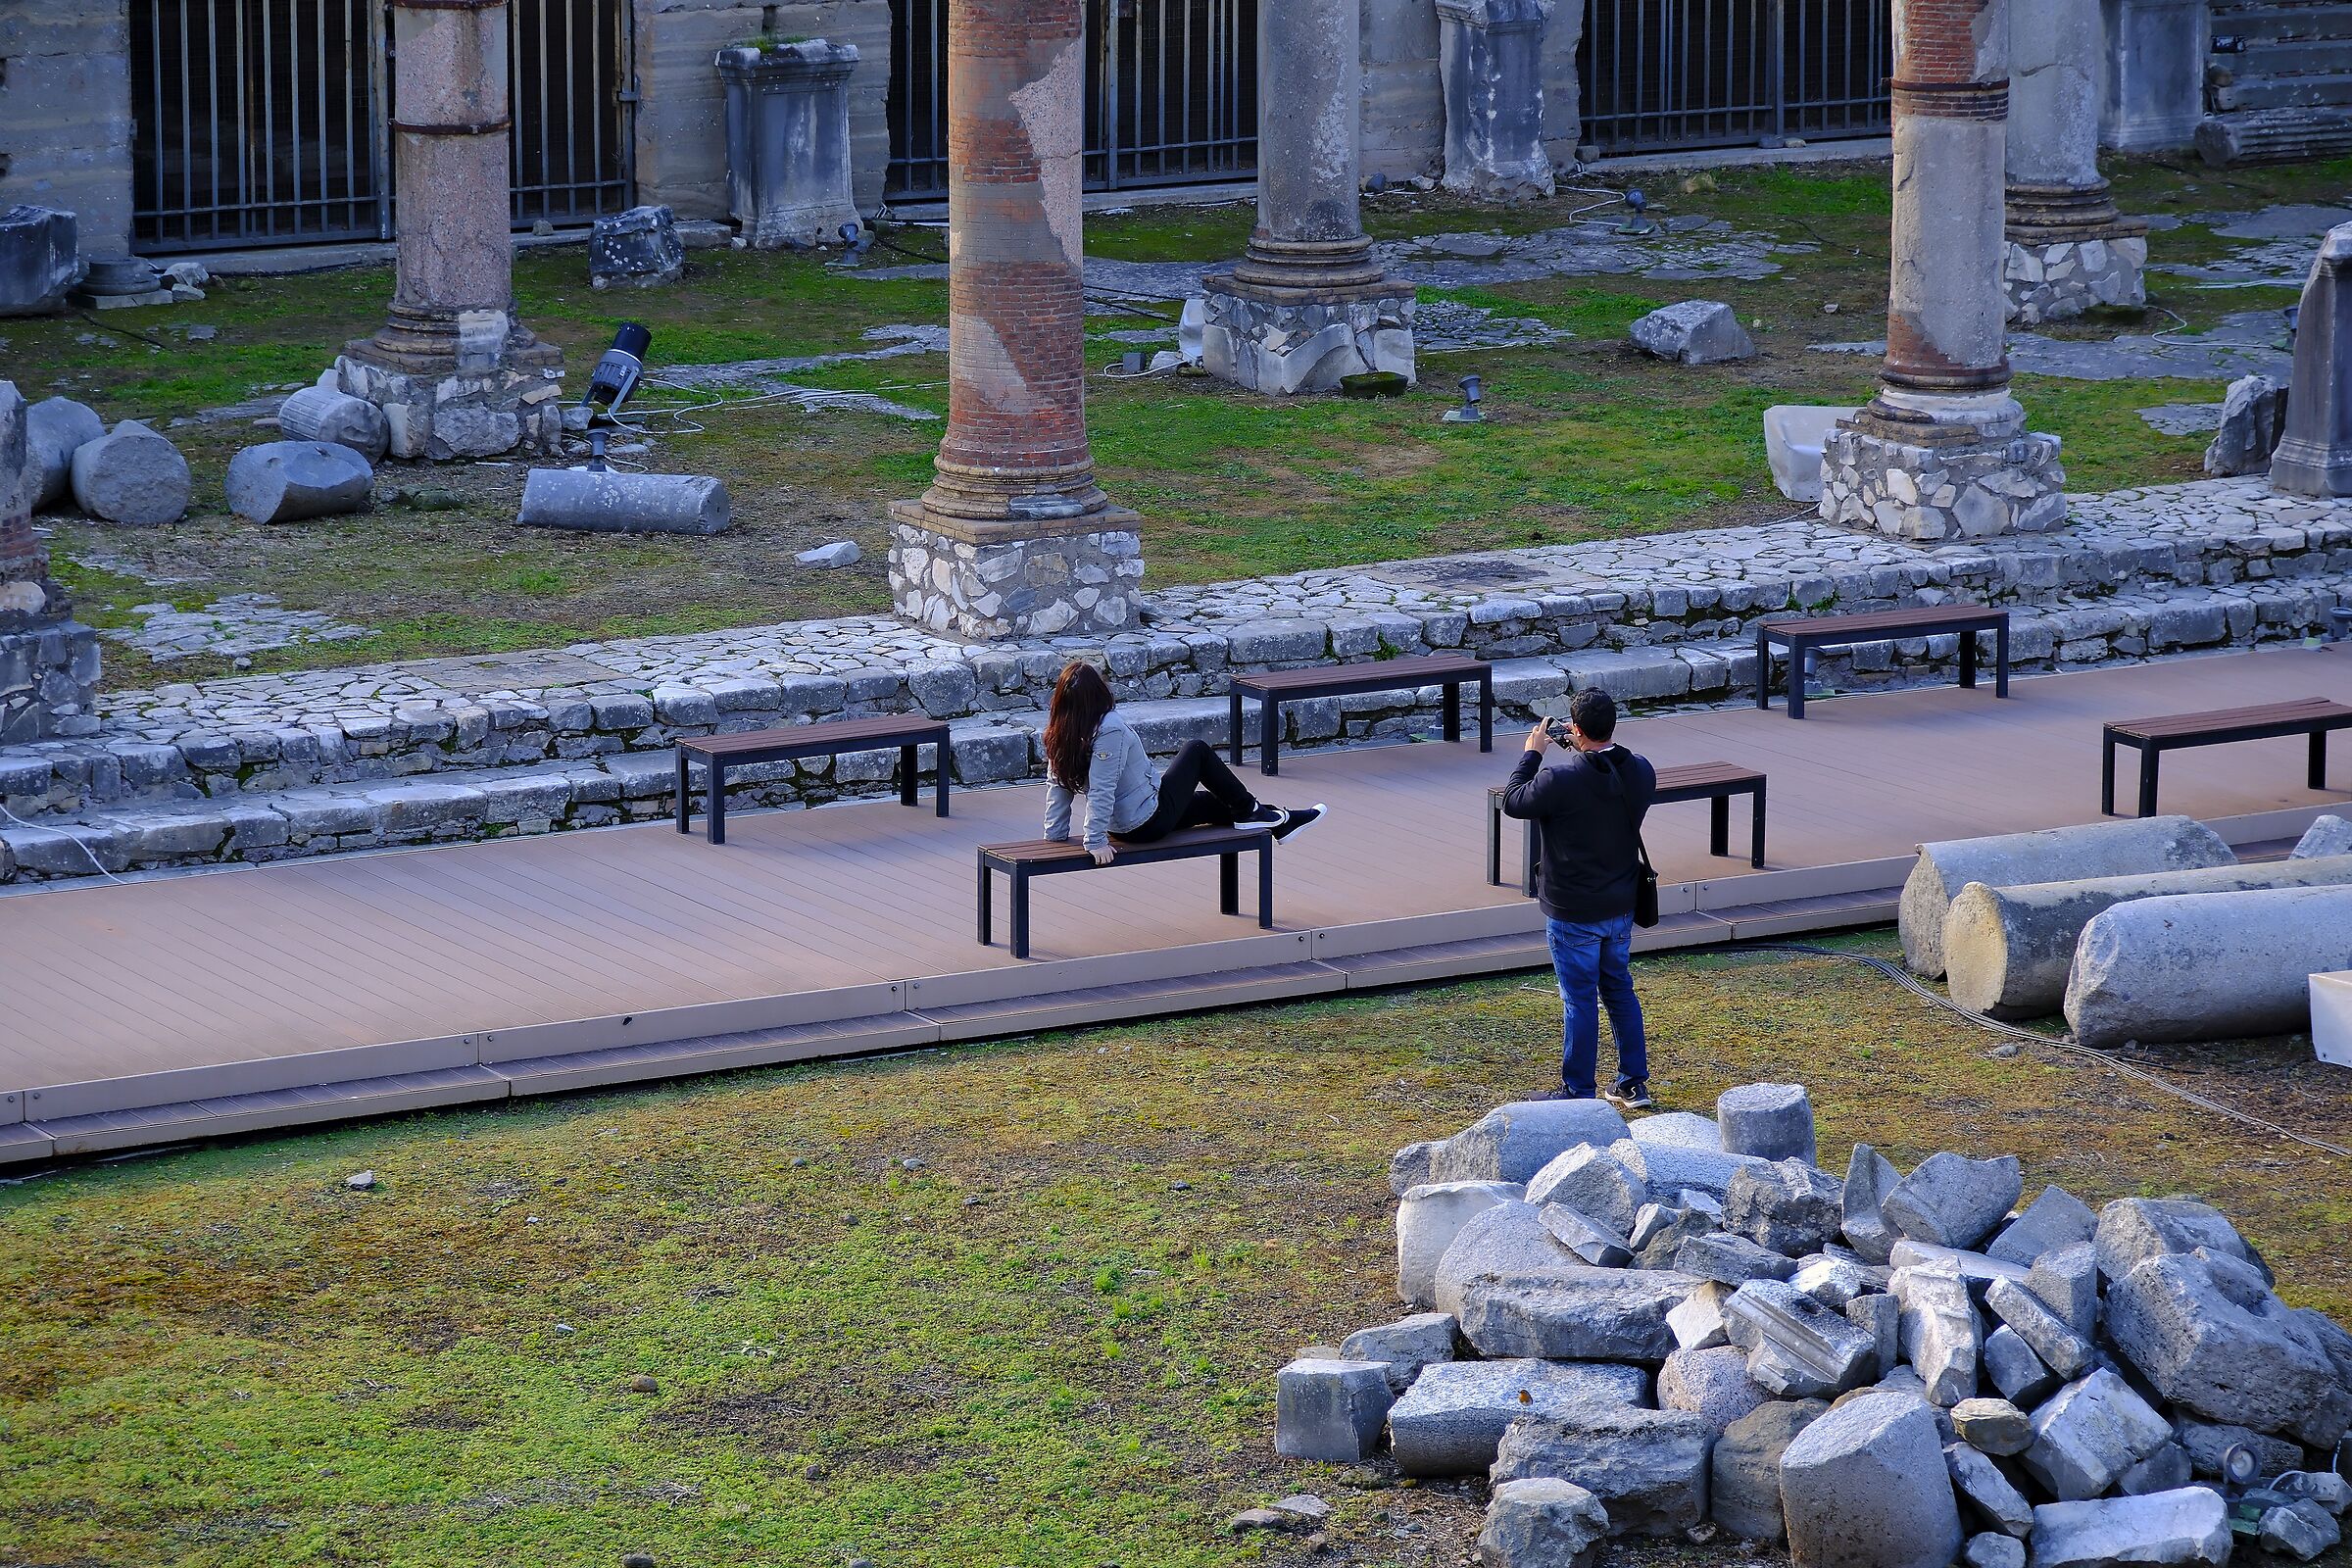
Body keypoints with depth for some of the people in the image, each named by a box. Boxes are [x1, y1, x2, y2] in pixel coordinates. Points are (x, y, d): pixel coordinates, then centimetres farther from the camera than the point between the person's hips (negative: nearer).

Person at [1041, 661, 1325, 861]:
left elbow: (1056, 785, -1)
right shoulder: (1110, 730, -28)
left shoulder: (1060, 732, -5)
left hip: (1122, 825, 8)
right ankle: (1250, 811, 24)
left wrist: (1055, 834, 7)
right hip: (1150, 821, -8)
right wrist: (1096, 841, -26)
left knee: (1214, 802, 25)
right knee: (1197, 751, 10)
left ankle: (1280, 823, 38)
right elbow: (1102, 790, -30)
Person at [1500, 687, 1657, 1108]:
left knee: (1580, 1000, 3)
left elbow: (1513, 802, -8)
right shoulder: (1640, 772, -6)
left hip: (1574, 912, -6)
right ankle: (1634, 1084, 24)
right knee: (1620, 990, 19)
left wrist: (1532, 753, 2)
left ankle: (1579, 1091, 11)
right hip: (1621, 906, 6)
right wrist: (1584, 753, 11)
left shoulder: (1561, 780, -24)